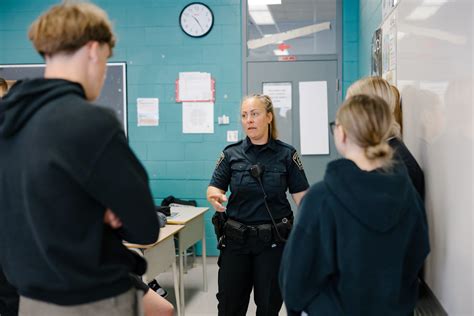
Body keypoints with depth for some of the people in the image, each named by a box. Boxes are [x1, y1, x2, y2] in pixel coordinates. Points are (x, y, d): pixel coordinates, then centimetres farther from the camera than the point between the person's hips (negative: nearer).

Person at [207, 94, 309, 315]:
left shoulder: (286, 154, -3)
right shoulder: (231, 154, 1)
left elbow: (302, 197, -3)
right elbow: (214, 188, 0)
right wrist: (215, 197, -24)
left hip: (274, 240, -1)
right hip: (236, 239, 1)